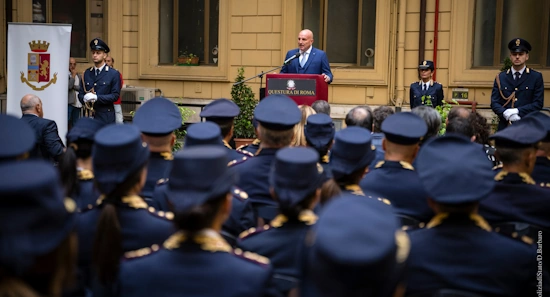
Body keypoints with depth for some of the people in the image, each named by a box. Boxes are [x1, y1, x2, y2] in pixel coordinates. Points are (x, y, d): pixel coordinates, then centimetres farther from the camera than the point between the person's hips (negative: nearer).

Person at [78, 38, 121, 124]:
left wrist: (96, 98, -17)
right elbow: (80, 94, 13)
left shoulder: (114, 74, 0)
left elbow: (115, 95, -6)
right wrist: (85, 98, -12)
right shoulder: (86, 74, 13)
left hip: (106, 116, -3)